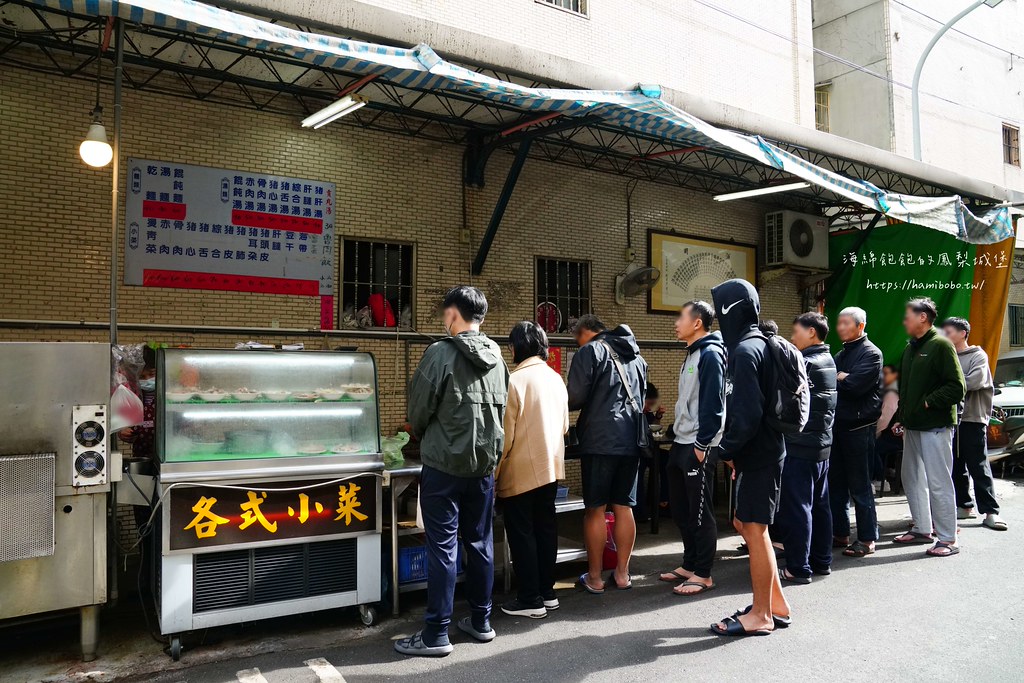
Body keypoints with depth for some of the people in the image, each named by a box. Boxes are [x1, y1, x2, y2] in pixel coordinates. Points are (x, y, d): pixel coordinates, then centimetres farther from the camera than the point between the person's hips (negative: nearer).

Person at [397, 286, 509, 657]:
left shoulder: (440, 353, -13)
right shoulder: (497, 358, 5)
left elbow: (419, 408, -8)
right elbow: (502, 409, 8)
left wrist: (424, 437, 11)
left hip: (444, 464, -6)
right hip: (484, 463, 6)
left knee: (442, 548, 1)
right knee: (480, 543, 15)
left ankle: (436, 634, 8)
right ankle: (481, 621, 26)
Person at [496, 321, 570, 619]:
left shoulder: (515, 380, -17)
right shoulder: (556, 379, 4)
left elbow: (505, 435, -15)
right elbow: (564, 426, 13)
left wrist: (494, 472, -6)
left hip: (520, 471, -7)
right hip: (551, 466, 7)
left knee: (522, 533, 3)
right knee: (545, 529, 15)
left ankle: (531, 600, 9)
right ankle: (547, 592, 24)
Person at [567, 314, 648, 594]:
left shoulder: (590, 351, -5)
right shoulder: (636, 356, 16)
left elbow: (575, 398, -9)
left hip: (599, 441, -6)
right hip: (631, 441, 6)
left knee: (595, 509, 2)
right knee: (624, 508, 11)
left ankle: (594, 577, 9)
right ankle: (622, 573, 18)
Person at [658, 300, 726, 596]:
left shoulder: (710, 354, -14)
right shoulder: (692, 354, 16)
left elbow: (713, 404, -20)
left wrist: (702, 444, -20)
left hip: (698, 447, -10)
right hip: (682, 443, 10)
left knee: (700, 512, -1)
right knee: (680, 507, 15)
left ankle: (703, 575, 9)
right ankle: (689, 565, 27)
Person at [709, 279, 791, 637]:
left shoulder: (744, 351, -18)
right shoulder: (760, 344, 12)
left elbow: (748, 414, -24)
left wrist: (726, 450, -11)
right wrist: (733, 450, 16)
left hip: (758, 455, -10)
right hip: (763, 450, 10)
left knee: (754, 528, 0)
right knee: (746, 524, 17)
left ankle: (761, 615, 13)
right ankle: (776, 603, 27)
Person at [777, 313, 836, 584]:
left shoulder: (806, 363, -15)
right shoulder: (828, 361, 13)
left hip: (799, 446, -9)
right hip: (822, 444, 9)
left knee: (796, 506, -3)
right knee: (819, 504, 15)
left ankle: (798, 568, 1)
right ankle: (821, 561, 24)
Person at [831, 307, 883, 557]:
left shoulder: (870, 353, -8)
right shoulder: (840, 354, 17)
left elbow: (854, 386, -21)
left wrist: (835, 379, -6)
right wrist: (840, 378, -11)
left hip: (858, 426, -8)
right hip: (838, 424, 8)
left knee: (860, 486, -1)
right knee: (836, 483, 12)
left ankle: (867, 539, 9)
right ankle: (839, 534, 22)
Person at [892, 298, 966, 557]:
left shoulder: (941, 345, -10)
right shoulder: (910, 348, 15)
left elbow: (957, 388, -16)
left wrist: (928, 402, -16)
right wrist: (900, 417, 15)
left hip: (935, 427, -9)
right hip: (912, 426, 9)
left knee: (938, 483, -4)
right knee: (912, 479, 15)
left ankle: (948, 539, 5)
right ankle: (922, 529, 28)